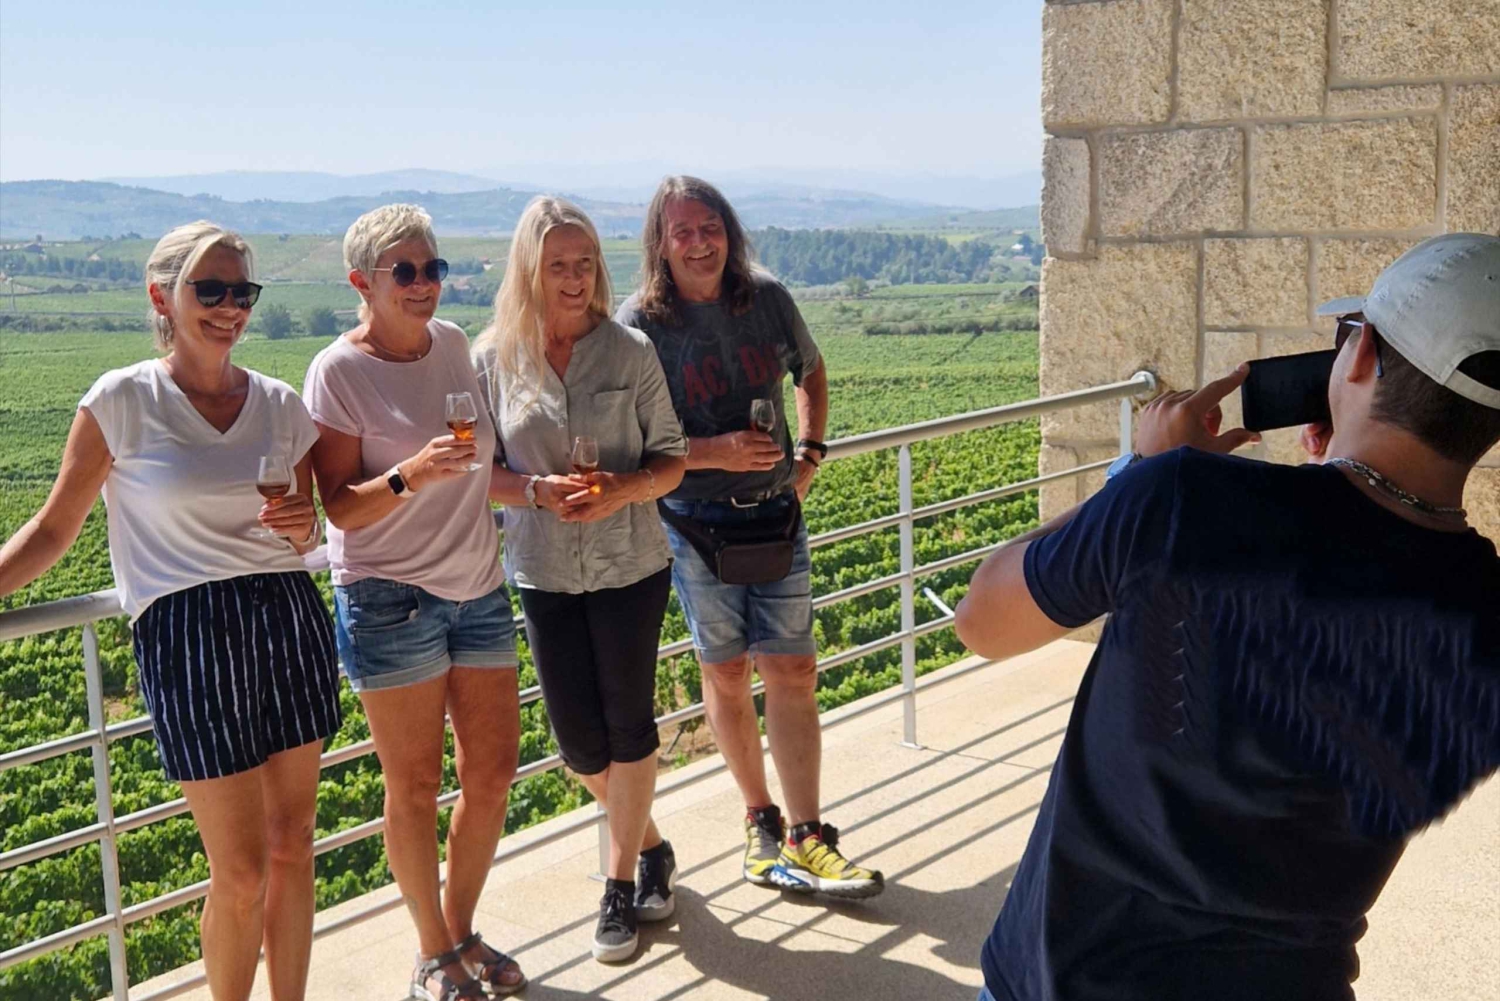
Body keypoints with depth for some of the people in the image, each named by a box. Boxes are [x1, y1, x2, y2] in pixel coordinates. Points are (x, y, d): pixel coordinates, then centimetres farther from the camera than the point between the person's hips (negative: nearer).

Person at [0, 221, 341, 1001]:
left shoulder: (279, 405, 8)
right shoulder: (122, 401, -3)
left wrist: (302, 526, -5)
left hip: (290, 620, 4)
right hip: (188, 637, -4)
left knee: (292, 848, 10)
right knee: (242, 872, -1)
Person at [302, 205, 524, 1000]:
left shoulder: (453, 343, 6)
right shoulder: (338, 371, -10)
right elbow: (341, 508, -12)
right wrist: (409, 475, -27)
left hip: (477, 589, 6)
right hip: (391, 598, -6)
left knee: (493, 773, 9)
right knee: (415, 785, 4)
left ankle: (463, 931, 29)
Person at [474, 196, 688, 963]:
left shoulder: (632, 352, -6)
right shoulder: (492, 361, -3)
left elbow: (671, 459, -2)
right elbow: (480, 472, 0)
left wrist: (621, 490, -21)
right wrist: (539, 491, -19)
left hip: (631, 567, -1)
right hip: (544, 574, 2)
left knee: (628, 724, 5)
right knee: (578, 738, 7)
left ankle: (621, 884, 22)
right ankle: (650, 845, 35)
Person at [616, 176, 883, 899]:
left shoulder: (768, 300, 2)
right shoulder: (639, 324, -9)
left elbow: (812, 374, 20)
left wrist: (811, 455, 7)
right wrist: (718, 451, -21)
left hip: (777, 513, 3)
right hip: (697, 522, -2)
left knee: (793, 671, 0)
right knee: (727, 674, 8)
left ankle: (804, 837, 8)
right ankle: (761, 820, 26)